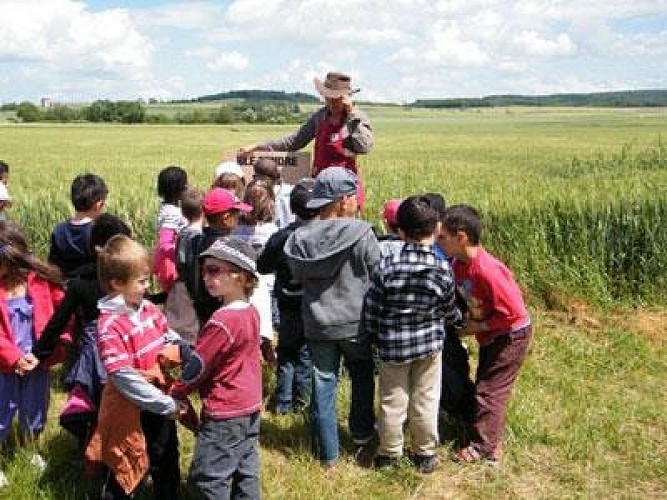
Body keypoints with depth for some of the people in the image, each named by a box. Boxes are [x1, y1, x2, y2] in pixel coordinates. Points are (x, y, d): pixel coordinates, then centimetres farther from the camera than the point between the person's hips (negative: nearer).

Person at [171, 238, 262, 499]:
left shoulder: (221, 321, -23)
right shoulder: (251, 312, 1)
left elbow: (196, 368, -15)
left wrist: (173, 393, 1)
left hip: (225, 412, -8)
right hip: (250, 406, 9)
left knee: (208, 477, 4)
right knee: (245, 472, 16)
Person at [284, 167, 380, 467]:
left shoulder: (299, 237, -6)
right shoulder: (361, 233, -17)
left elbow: (297, 277, 6)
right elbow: (378, 275, -9)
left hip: (317, 324, 2)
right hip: (356, 321, -2)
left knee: (323, 385, 11)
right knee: (363, 378, 23)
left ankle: (328, 454, 20)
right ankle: (361, 433, 39)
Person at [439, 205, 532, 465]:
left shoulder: (487, 270, -33)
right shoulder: (458, 264, -8)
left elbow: (513, 313, -29)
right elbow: (464, 297, 11)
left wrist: (478, 327, -20)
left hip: (511, 335, -9)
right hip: (490, 334, 9)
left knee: (489, 390, -1)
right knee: (484, 386, 17)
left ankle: (483, 447, 11)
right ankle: (492, 438, 32)